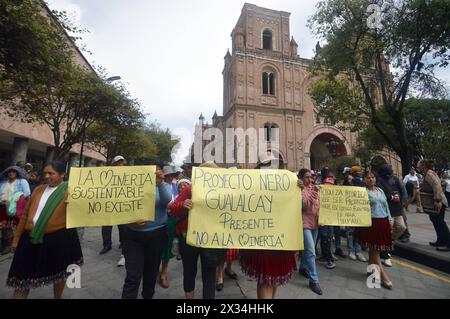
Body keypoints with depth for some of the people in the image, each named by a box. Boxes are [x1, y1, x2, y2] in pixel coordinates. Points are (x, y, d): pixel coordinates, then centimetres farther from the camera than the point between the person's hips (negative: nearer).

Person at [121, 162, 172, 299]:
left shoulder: (165, 186, 2)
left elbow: (166, 200, -20)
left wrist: (160, 182, -33)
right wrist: (131, 220, -17)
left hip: (157, 234, 1)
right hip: (133, 234, 0)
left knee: (151, 271, 18)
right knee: (132, 276, -2)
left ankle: (148, 296, 41)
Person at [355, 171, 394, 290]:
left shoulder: (380, 190, 15)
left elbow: (386, 205, 18)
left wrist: (389, 219, 15)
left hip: (383, 222, 6)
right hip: (372, 222, -6)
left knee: (374, 248, 15)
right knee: (375, 249, -2)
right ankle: (384, 276, 3)